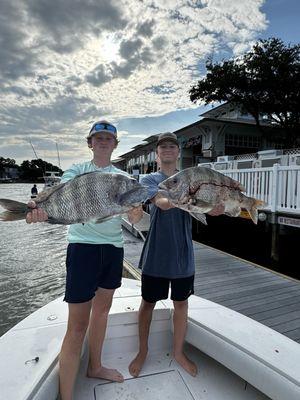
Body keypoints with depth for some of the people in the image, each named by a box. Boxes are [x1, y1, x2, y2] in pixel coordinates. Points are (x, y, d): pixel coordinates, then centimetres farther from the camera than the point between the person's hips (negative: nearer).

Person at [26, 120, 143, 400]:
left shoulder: (122, 176, 8)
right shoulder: (76, 171, 1)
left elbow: (133, 218, -3)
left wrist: (135, 213, -26)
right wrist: (41, 209, -40)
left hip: (114, 246, 5)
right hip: (83, 245, -5)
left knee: (102, 309, 19)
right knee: (78, 324, -3)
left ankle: (95, 367, 42)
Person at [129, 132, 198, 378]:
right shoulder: (150, 180, -1)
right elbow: (163, 203, -22)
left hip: (183, 254, 3)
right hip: (156, 254, -2)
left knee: (181, 303, 16)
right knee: (148, 302, 13)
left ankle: (178, 352, 39)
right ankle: (143, 351, 37)